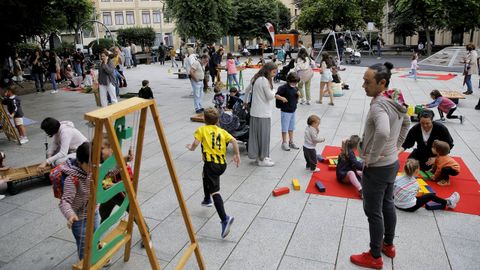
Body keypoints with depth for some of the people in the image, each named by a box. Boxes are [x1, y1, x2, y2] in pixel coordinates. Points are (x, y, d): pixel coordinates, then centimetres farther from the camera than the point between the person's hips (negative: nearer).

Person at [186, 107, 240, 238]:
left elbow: (195, 143, -7)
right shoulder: (222, 131, 16)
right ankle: (207, 200, 49)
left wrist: (191, 147, 15)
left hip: (211, 163, -6)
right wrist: (237, 155, 9)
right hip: (222, 164, 6)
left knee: (215, 192, -11)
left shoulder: (201, 130, 6)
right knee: (205, 174, 36)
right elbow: (233, 141, 1)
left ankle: (225, 219, -27)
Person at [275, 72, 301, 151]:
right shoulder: (284, 87, -15)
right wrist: (282, 98, -34)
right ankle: (284, 143, 13)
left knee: (291, 128, 18)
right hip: (285, 111, -7)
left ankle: (291, 142, 30)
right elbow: (276, 95, -16)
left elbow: (297, 97, 16)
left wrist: (298, 94, -5)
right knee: (285, 128, 2)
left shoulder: (295, 88, 7)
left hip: (293, 111, 7)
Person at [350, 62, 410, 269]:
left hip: (376, 168, -9)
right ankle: (388, 245, 42)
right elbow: (406, 122, 21)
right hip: (392, 163, 9)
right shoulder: (395, 102, 2)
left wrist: (372, 157, -29)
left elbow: (383, 132, -45)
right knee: (388, 206, 23)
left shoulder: (379, 105, -27)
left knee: (373, 212, 6)